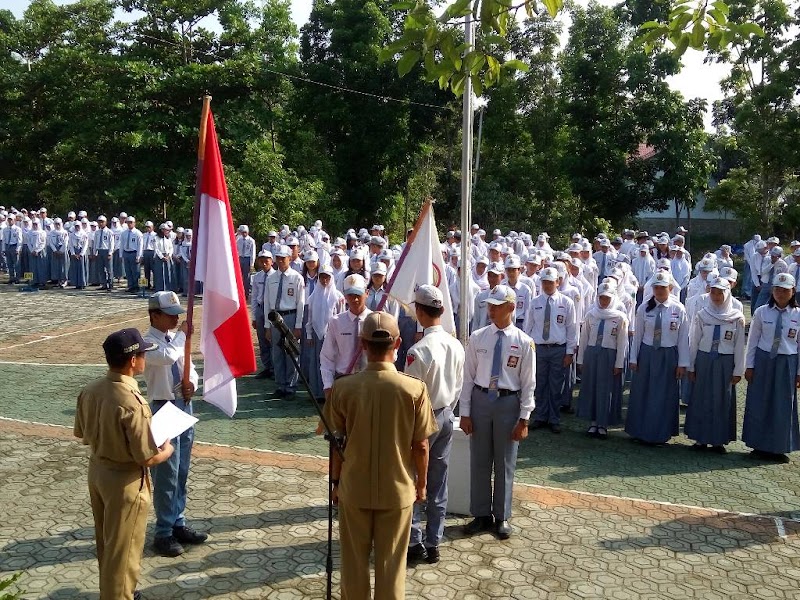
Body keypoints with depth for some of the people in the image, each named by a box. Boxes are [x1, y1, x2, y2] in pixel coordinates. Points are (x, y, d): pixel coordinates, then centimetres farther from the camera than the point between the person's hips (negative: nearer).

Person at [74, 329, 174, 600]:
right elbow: (148, 458, -25)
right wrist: (168, 449, -5)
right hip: (125, 481, -8)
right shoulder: (132, 402, -31)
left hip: (97, 471, 8)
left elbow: (82, 433, 9)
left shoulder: (90, 390, -7)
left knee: (107, 541, 26)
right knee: (123, 548, 10)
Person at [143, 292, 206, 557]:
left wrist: (192, 383, -6)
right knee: (166, 474, 0)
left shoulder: (176, 338, 8)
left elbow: (189, 366, 16)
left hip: (184, 406, 7)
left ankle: (178, 524, 29)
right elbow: (168, 356, -35)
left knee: (181, 473, 16)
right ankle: (164, 533, 13)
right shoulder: (147, 342, -14)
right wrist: (182, 333, -19)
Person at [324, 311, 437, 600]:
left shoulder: (342, 387, -15)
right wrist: (421, 483, 7)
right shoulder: (414, 389, -17)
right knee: (391, 564, 17)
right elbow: (420, 446, -9)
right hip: (397, 490, 0)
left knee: (354, 563, 19)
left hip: (354, 489, 1)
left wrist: (336, 481, 10)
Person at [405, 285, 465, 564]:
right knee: (438, 483, 13)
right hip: (445, 418, 7)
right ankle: (433, 544, 24)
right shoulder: (456, 346, -1)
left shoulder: (418, 350, -23)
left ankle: (414, 542, 14)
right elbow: (458, 387, 8)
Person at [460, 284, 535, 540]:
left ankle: (501, 517, 27)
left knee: (505, 463, 10)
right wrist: (465, 412, -1)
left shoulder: (524, 342, -6)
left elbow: (528, 384, -4)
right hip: (480, 400, 2)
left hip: (508, 403, -2)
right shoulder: (477, 337, -1)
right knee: (479, 461, 11)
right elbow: (468, 377, 2)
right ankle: (482, 514, 28)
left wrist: (524, 418, -6)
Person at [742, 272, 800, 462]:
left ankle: (779, 447, 21)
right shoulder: (761, 312, -3)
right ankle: (760, 445, 21)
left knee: (783, 406, 6)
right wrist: (749, 366, 1)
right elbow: (752, 341, 2)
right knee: (759, 404, 6)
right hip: (763, 362, 0)